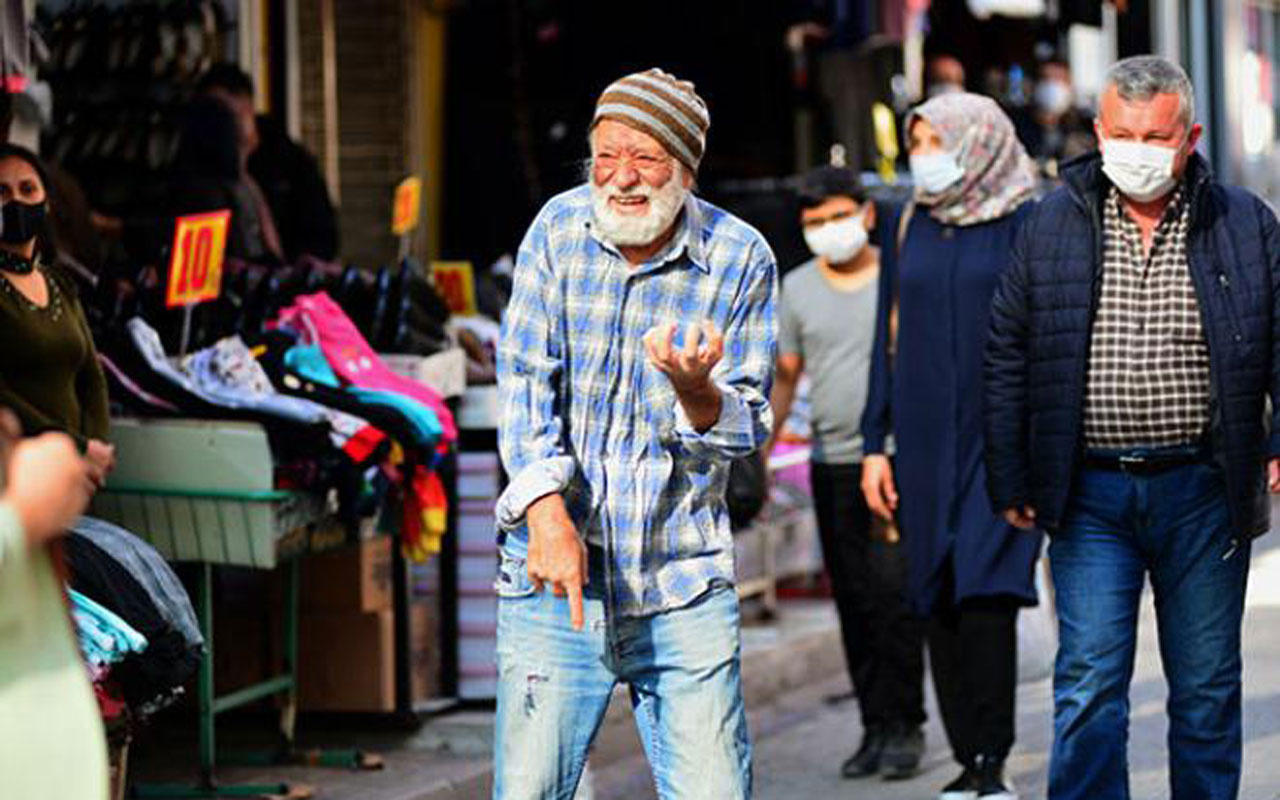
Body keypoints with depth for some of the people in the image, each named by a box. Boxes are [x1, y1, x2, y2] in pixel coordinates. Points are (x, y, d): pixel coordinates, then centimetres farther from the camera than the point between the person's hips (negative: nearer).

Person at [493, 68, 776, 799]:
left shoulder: (741, 259, -3)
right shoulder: (561, 228, 1)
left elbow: (747, 431, -2)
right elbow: (523, 379, -5)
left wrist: (695, 388, -25)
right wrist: (545, 510, -19)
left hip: (684, 589, -1)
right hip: (555, 575, 1)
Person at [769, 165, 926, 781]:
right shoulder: (796, 289, 10)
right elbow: (785, 379, 16)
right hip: (832, 464, 3)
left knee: (895, 593, -11)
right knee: (854, 603, 4)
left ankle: (904, 725, -3)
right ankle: (876, 728, 10)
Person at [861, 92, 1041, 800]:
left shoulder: (1027, 226, -2)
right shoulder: (911, 229, 12)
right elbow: (889, 340, 15)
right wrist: (875, 443, 10)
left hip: (1001, 441, -5)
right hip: (926, 443, 5)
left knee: (987, 593, -13)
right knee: (939, 601, 4)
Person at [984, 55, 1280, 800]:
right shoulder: (1053, 225, 5)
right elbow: (1008, 357, 8)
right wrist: (1012, 481, 4)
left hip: (1204, 492, 0)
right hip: (1089, 494, 0)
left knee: (1207, 688, 8)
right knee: (1089, 684, -7)